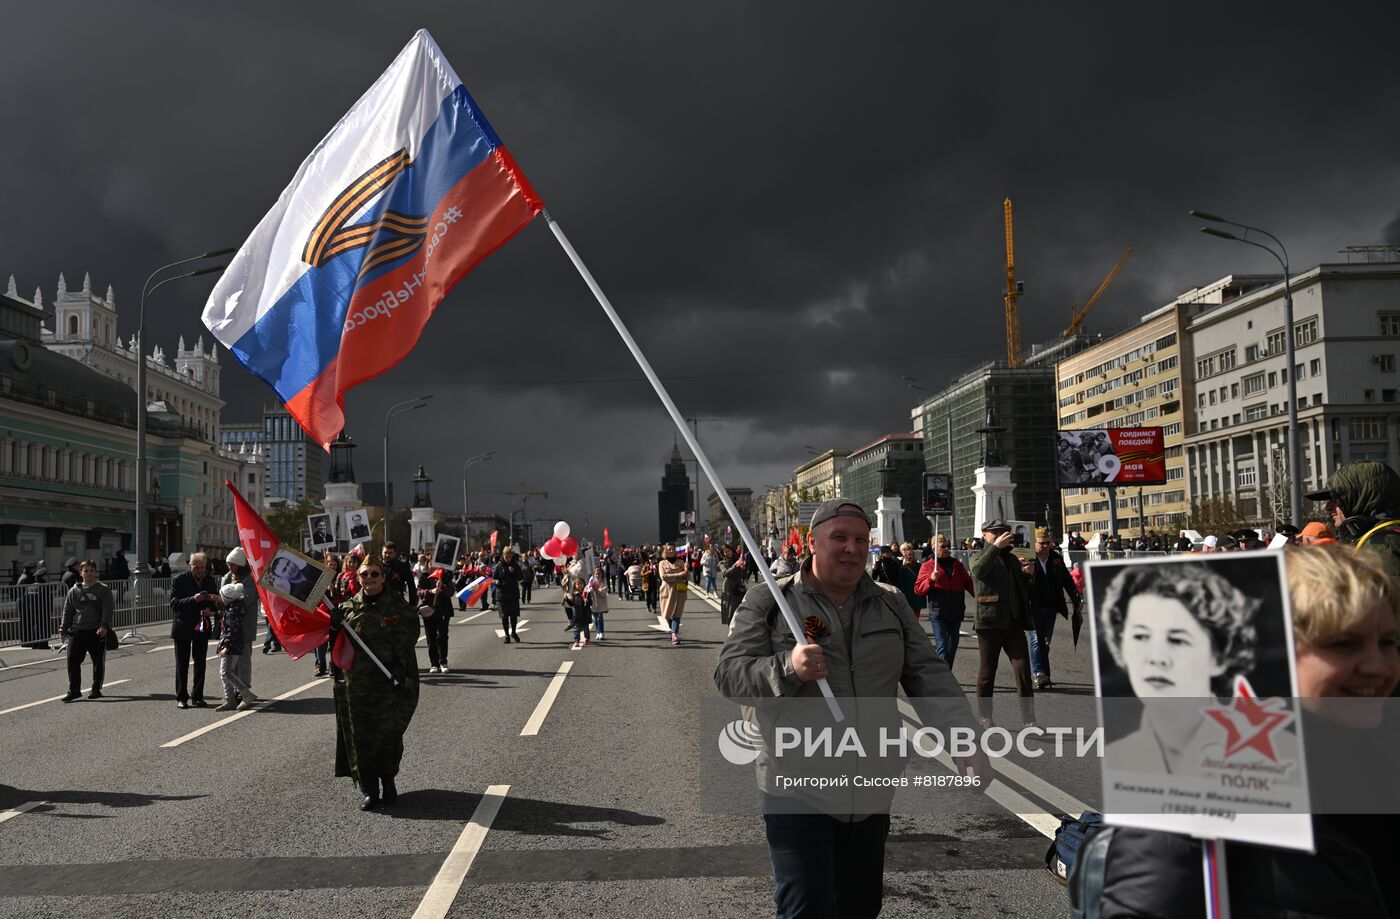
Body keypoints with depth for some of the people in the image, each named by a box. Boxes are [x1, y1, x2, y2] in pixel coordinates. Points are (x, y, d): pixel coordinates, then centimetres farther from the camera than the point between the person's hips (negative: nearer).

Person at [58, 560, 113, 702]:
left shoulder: (103, 590, 3)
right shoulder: (74, 591, 10)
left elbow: (107, 610, -5)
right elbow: (67, 611, 14)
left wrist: (104, 626, -18)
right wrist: (63, 629, 5)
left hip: (98, 632, -2)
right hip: (77, 631, 2)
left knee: (98, 661, 5)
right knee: (73, 660, -7)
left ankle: (96, 689, 18)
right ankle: (74, 690, -1)